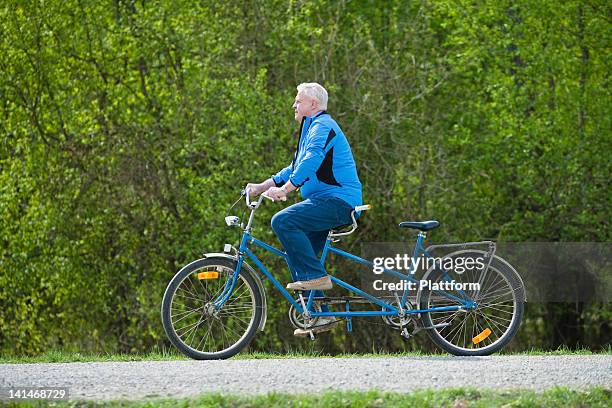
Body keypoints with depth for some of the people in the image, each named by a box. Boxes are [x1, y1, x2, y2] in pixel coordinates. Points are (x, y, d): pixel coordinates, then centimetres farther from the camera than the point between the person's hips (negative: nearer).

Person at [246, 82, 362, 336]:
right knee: (296, 255, 8)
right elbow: (296, 169, 30)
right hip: (328, 202, 11)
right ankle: (320, 316, 9)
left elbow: (312, 160, -26)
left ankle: (316, 276, -20)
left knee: (283, 221, -24)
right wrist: (261, 187, 20)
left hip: (337, 201, -11)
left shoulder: (322, 126, -9)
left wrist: (285, 189, -34)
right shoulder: (312, 128, 25)